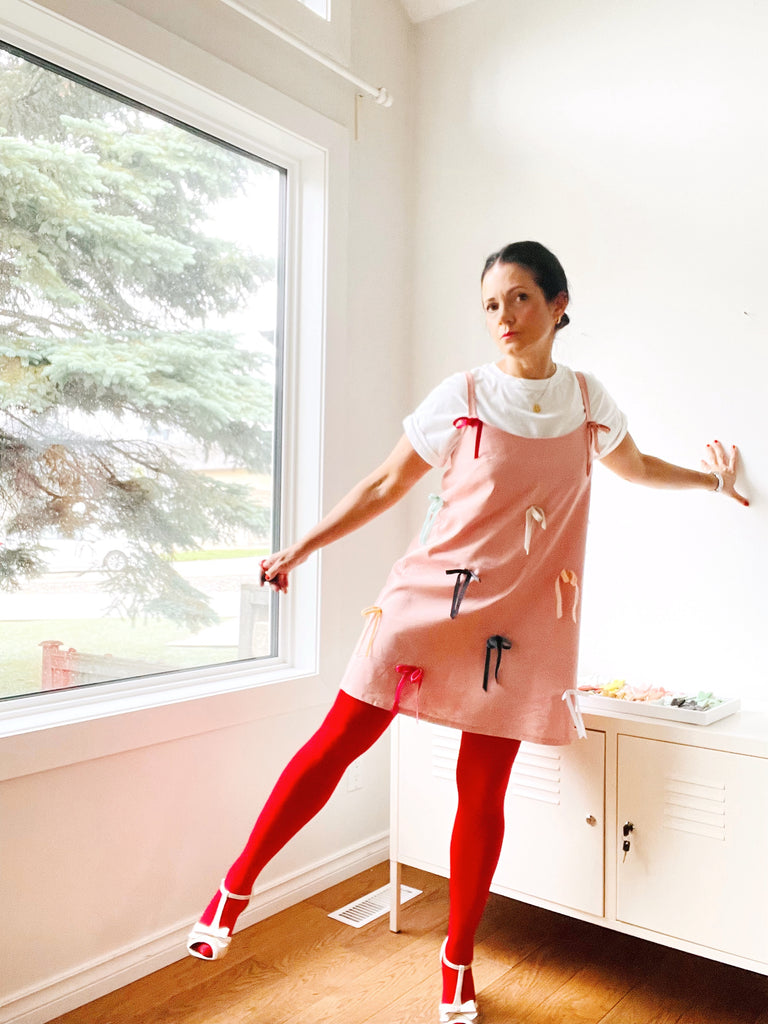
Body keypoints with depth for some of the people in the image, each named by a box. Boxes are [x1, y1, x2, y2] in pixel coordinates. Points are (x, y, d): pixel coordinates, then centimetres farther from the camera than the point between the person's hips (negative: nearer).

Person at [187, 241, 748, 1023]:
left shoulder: (590, 403, 6)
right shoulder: (460, 399, -3)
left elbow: (635, 466, 26)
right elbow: (386, 484, 3)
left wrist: (711, 479, 11)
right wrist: (301, 549, 0)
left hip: (521, 621, 2)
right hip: (433, 597, -2)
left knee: (483, 789, 6)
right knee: (340, 738, -4)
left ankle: (458, 960, 27)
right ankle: (235, 887, 16)